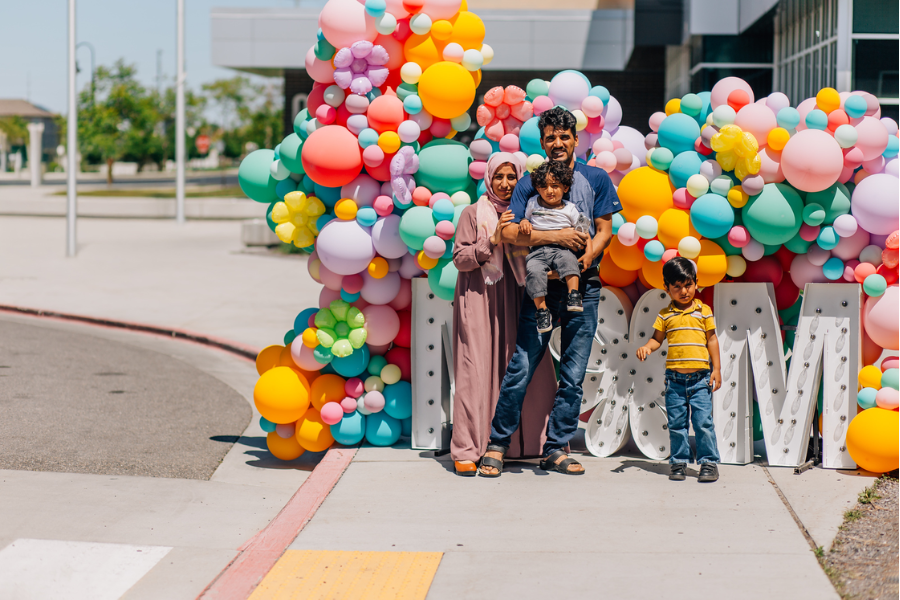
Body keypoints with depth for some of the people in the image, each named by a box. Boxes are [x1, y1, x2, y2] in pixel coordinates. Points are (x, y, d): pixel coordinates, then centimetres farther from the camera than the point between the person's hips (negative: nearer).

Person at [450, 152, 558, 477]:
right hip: (478, 297, -4)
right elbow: (460, 258, -4)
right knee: (476, 372, -7)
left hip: (514, 300, 4)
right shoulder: (473, 213, 2)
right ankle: (466, 452, -4)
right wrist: (492, 240, -14)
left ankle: (524, 444, 9)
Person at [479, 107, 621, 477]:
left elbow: (604, 232, 4)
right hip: (542, 285, -1)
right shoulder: (530, 182, 5)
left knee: (573, 375, 2)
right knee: (521, 368, -4)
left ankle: (556, 450, 11)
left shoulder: (596, 179, 7)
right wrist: (556, 236, -16)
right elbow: (509, 233, -4)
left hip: (582, 287, 1)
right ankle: (497, 445, 6)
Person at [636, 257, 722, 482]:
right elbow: (657, 338, 10)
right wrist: (647, 347, -12)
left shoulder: (704, 310, 5)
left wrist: (716, 369, 4)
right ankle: (678, 462, 15)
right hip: (674, 379, 1)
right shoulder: (665, 314, 6)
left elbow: (711, 339, 8)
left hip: (700, 378, -1)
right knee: (676, 423, 5)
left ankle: (709, 462, 4)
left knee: (704, 422, -5)